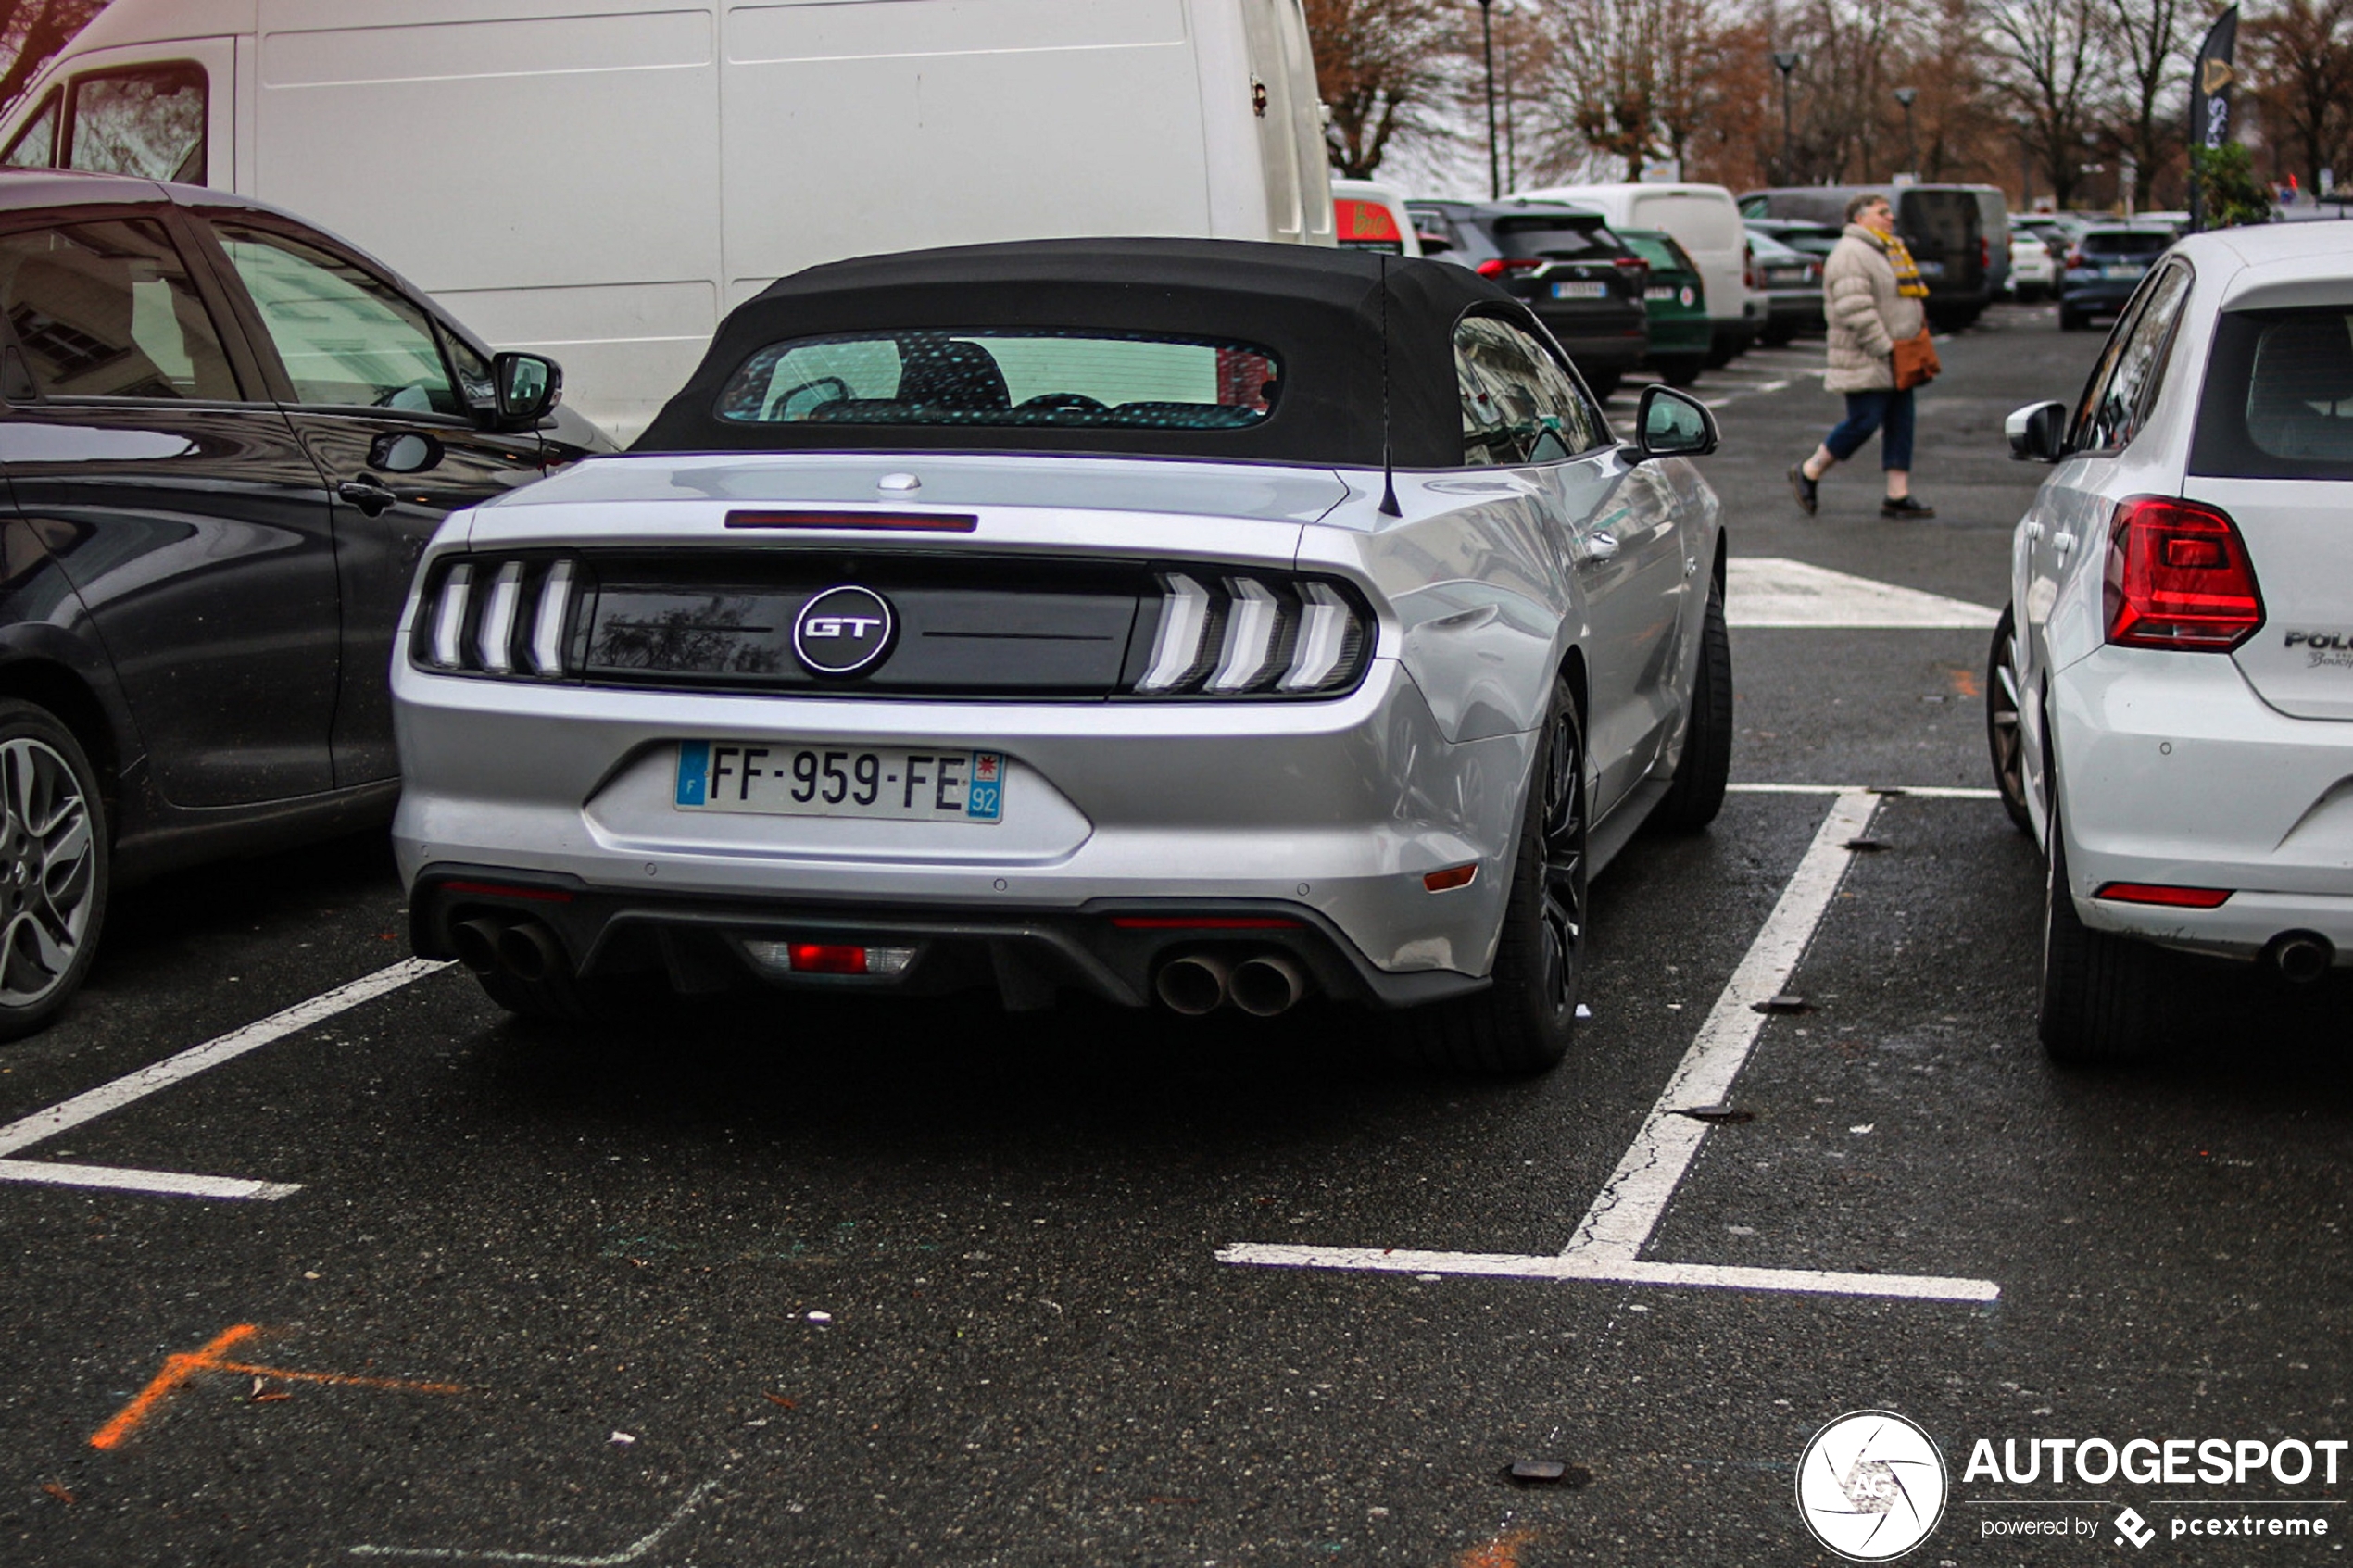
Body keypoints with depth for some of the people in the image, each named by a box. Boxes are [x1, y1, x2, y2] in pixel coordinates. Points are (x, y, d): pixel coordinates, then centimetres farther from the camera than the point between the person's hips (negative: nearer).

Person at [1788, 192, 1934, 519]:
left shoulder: (1890, 251, 19)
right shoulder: (1851, 254, -14)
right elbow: (1855, 309, -23)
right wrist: (1884, 347, -23)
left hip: (1894, 361, 10)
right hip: (1865, 362, -10)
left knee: (1900, 424, 5)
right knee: (1864, 423, -10)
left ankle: (1898, 496, 6)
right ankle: (1808, 474, 7)